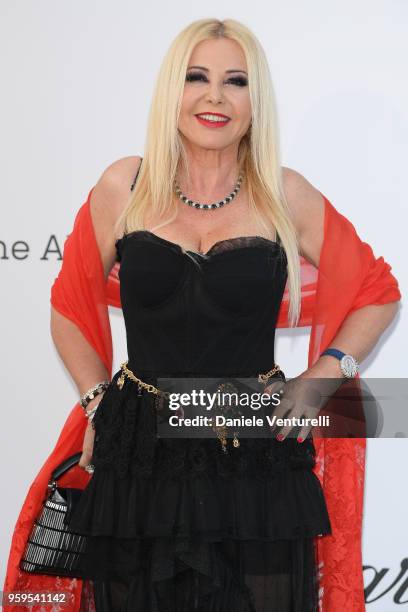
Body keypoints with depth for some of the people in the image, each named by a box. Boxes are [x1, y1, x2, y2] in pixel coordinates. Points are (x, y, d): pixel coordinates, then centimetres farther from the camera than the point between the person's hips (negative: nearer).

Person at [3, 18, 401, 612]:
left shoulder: (286, 194, 1)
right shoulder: (124, 185, 2)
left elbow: (380, 294, 11)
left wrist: (325, 373, -1)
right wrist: (98, 402, 2)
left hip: (259, 459, 0)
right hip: (141, 457, 1)